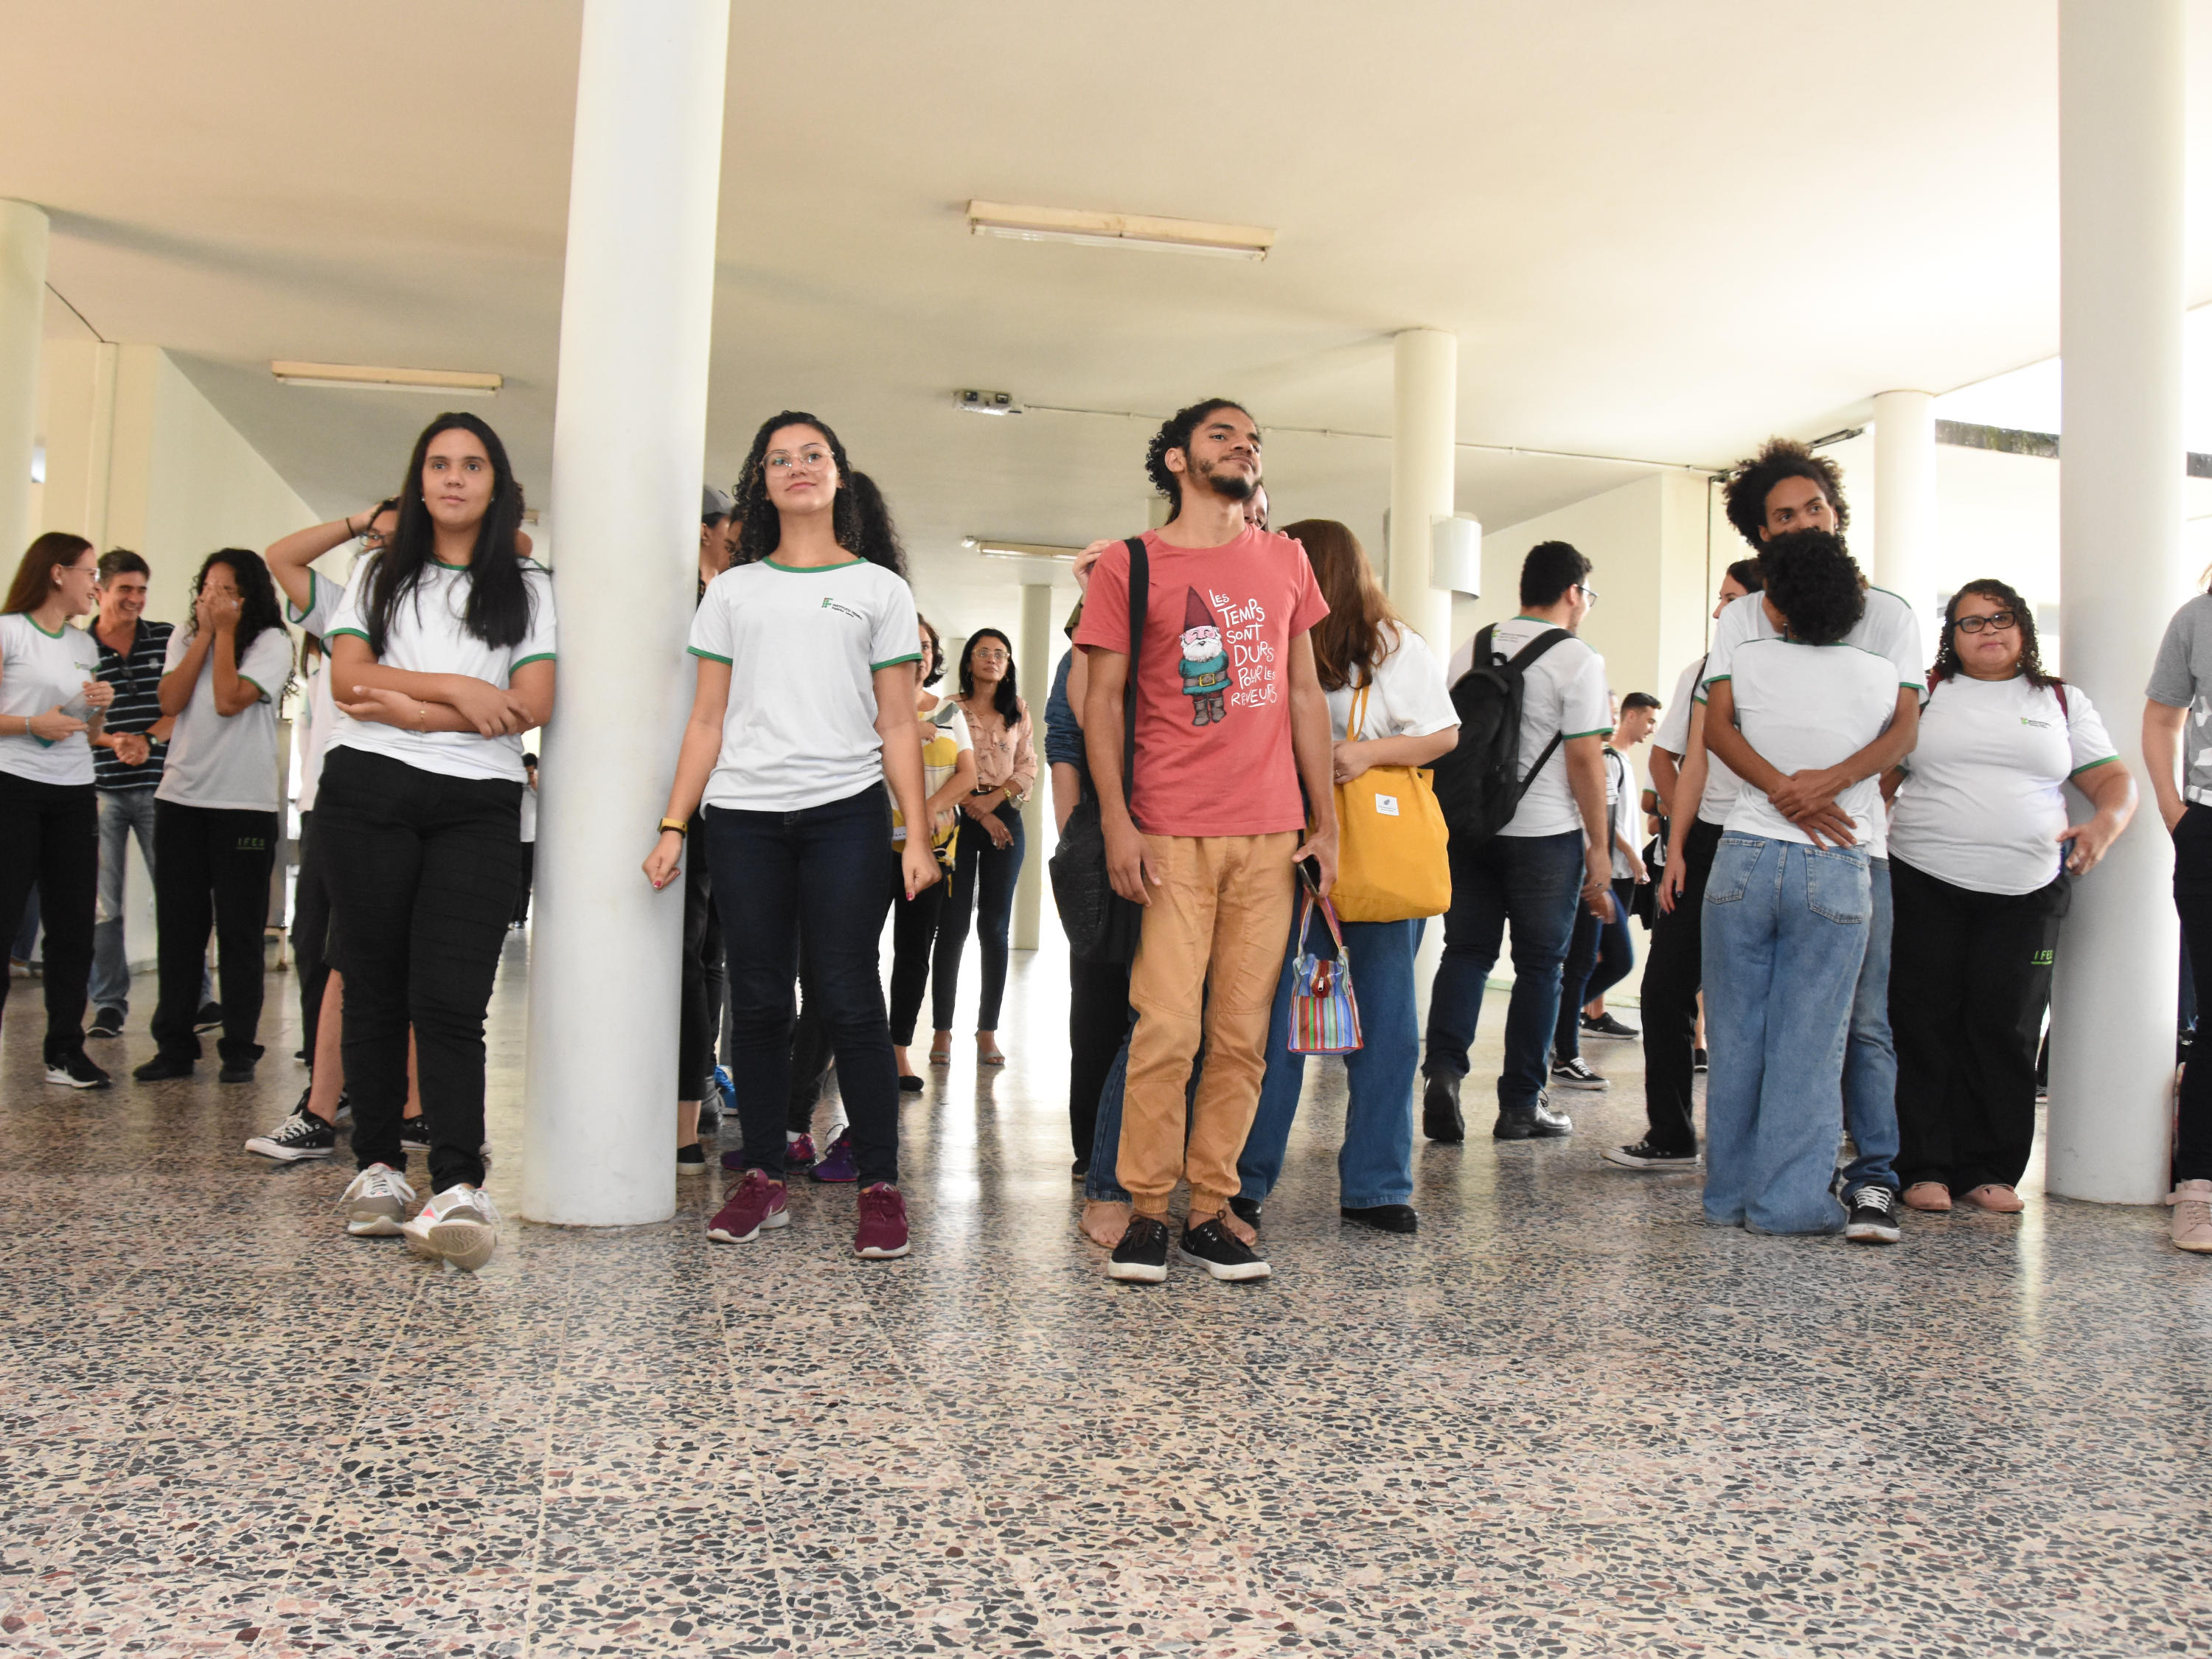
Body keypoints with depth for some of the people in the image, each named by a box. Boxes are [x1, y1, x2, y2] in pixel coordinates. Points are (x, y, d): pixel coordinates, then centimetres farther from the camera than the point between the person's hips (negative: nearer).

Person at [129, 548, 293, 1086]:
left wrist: (226, 631, -8)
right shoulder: (184, 637, 13)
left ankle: (240, 1049, 7)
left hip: (245, 804, -4)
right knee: (178, 927, 6)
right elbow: (171, 701, -3)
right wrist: (206, 634, -3)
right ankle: (175, 1046, 14)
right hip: (179, 799, 5)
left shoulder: (272, 642, -3)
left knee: (239, 931, 0)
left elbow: (229, 700, -16)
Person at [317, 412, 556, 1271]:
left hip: (477, 807, -2)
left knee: (449, 998, -12)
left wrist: (410, 708, -6)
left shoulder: (527, 587, 12)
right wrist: (458, 689, -8)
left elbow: (532, 705, -2)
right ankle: (377, 1164, 13)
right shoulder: (380, 573, 17)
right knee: (375, 986, 4)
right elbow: (348, 677, 2)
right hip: (369, 794, 2)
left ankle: (458, 1189, -20)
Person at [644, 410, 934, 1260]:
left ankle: (881, 1186, 0)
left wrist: (917, 835, -3)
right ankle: (762, 1180, 13)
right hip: (742, 816, 2)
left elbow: (897, 725, 6)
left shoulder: (879, 588, 10)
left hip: (846, 814, -2)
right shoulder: (732, 591, 15)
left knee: (848, 999, -6)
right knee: (759, 1001, 4)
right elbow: (707, 720, 12)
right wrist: (674, 824, 3)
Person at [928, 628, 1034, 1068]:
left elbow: (1029, 769, 10)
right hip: (960, 818, -2)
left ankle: (988, 1031, 4)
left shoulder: (1018, 712, 14)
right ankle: (942, 1029, -1)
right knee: (953, 925, -6)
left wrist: (998, 797, -7)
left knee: (995, 927, 1)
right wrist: (978, 811, -10)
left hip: (1005, 818, 2)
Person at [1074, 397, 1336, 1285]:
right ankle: (1146, 1212, 5)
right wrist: (1116, 822, -8)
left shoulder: (1286, 561, 16)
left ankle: (1209, 1210, 12)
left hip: (1271, 836, 4)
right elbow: (1102, 701, 2)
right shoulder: (1129, 565, 5)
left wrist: (1325, 819, 10)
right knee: (1167, 1029, -8)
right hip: (1171, 836, -3)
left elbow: (1305, 693, 16)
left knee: (1243, 1036, 3)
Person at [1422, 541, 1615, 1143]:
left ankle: (1443, 1068, -10)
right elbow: (1585, 759, -11)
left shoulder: (1470, 651, 9)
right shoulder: (1578, 661, -8)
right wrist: (1600, 848, -6)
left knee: (1466, 951, 10)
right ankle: (1521, 1105, 11)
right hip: (1546, 834, -4)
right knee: (1539, 965, 6)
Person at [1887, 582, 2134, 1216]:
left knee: (2006, 1031, 0)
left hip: (2026, 894, 1)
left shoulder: (2062, 701, 14)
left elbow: (2113, 779, 10)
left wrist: (2104, 825, -12)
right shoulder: (1924, 695, 11)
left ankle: (1990, 1170, 10)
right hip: (1925, 886, -1)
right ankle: (1924, 1168, 6)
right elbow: (1878, 780, 9)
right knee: (1925, 1027, -2)